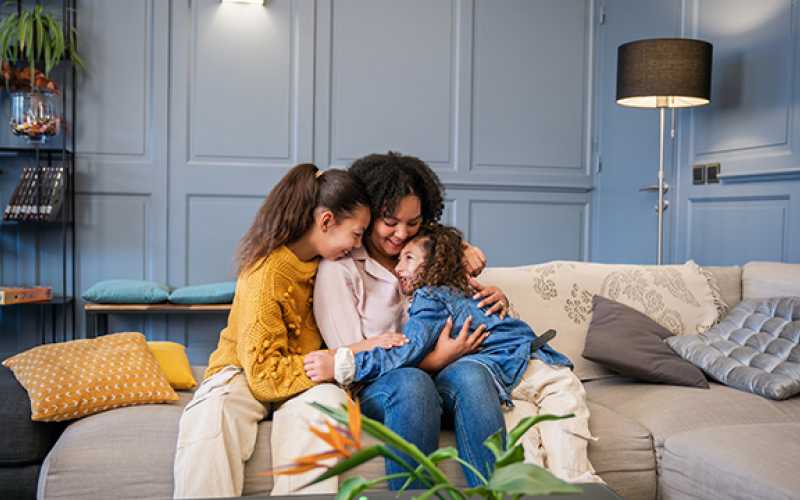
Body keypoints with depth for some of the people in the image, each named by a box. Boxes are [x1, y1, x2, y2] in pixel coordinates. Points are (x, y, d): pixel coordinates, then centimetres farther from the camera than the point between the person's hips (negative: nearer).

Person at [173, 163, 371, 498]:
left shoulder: (323, 262, 1)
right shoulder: (266, 273, -20)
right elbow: (265, 374, -21)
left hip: (305, 383, 5)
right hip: (244, 375, -4)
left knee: (328, 398, -32)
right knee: (211, 411, -38)